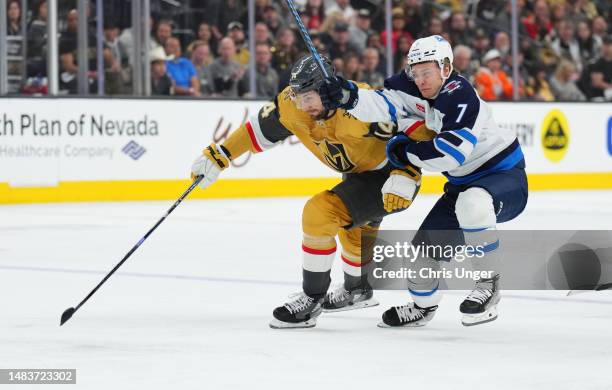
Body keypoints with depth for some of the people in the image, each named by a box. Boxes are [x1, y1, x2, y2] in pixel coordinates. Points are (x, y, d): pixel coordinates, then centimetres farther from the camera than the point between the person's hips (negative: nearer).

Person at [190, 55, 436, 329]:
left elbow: (419, 130, -31)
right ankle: (357, 291, 60)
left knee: (320, 212, -21)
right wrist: (219, 155, -1)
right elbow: (260, 129, 1)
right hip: (359, 172, 9)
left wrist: (405, 175, -35)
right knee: (354, 228, 31)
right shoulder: (292, 105, -15)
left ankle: (312, 299, -9)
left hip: (389, 173, -9)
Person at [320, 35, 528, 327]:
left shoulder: (461, 97, -27)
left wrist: (405, 152, -20)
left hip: (504, 174, -8)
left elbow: (450, 154, -34)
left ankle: (488, 284, -23)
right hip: (464, 183, 8)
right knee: (426, 245, 7)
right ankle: (423, 305, 36)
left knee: (472, 203, -40)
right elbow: (383, 104, -14)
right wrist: (347, 96, -33)